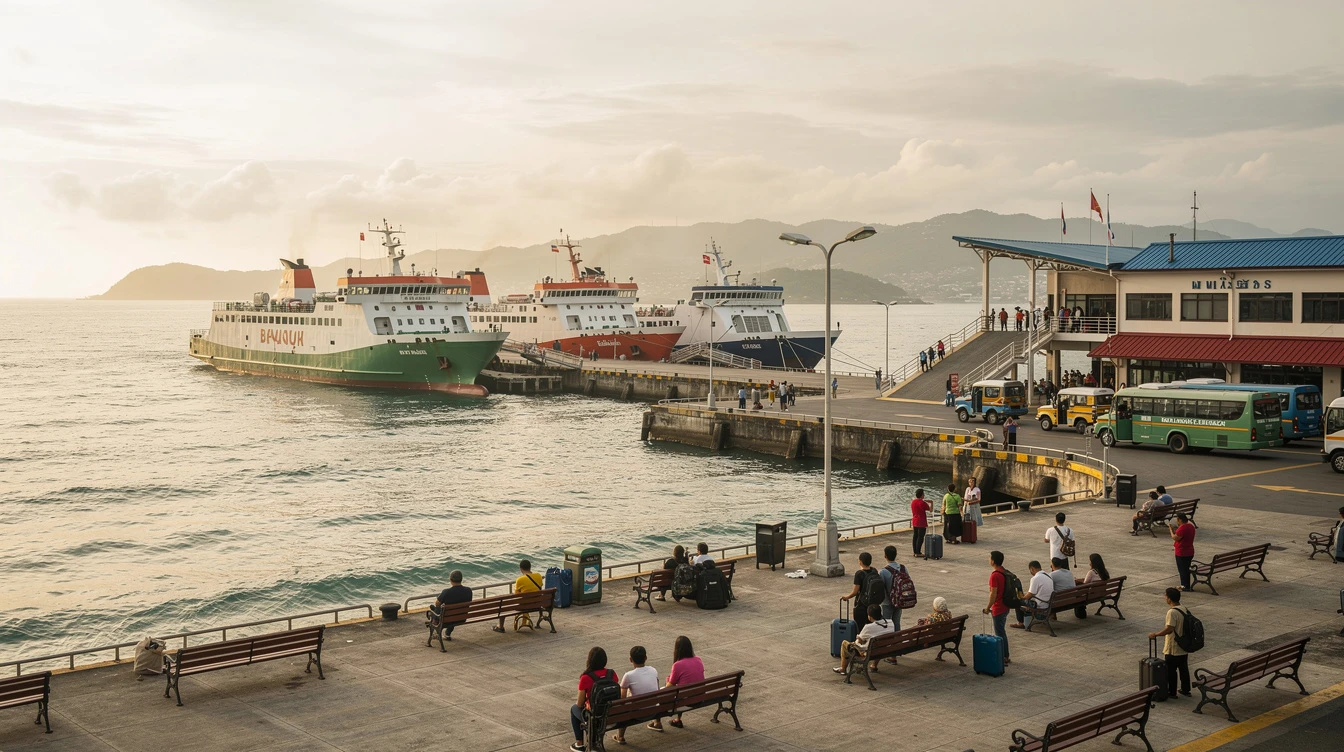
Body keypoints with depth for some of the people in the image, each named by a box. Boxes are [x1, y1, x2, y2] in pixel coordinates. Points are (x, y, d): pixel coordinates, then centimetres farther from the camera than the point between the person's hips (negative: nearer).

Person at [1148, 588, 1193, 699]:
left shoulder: (1172, 612, -23)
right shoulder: (1186, 610, 3)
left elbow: (1169, 629, -29)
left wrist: (1155, 634, -19)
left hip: (1173, 649, -8)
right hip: (1184, 648, 8)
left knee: (1171, 671, 6)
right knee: (1184, 669, 18)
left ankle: (1172, 692, 15)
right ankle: (1186, 690, 28)